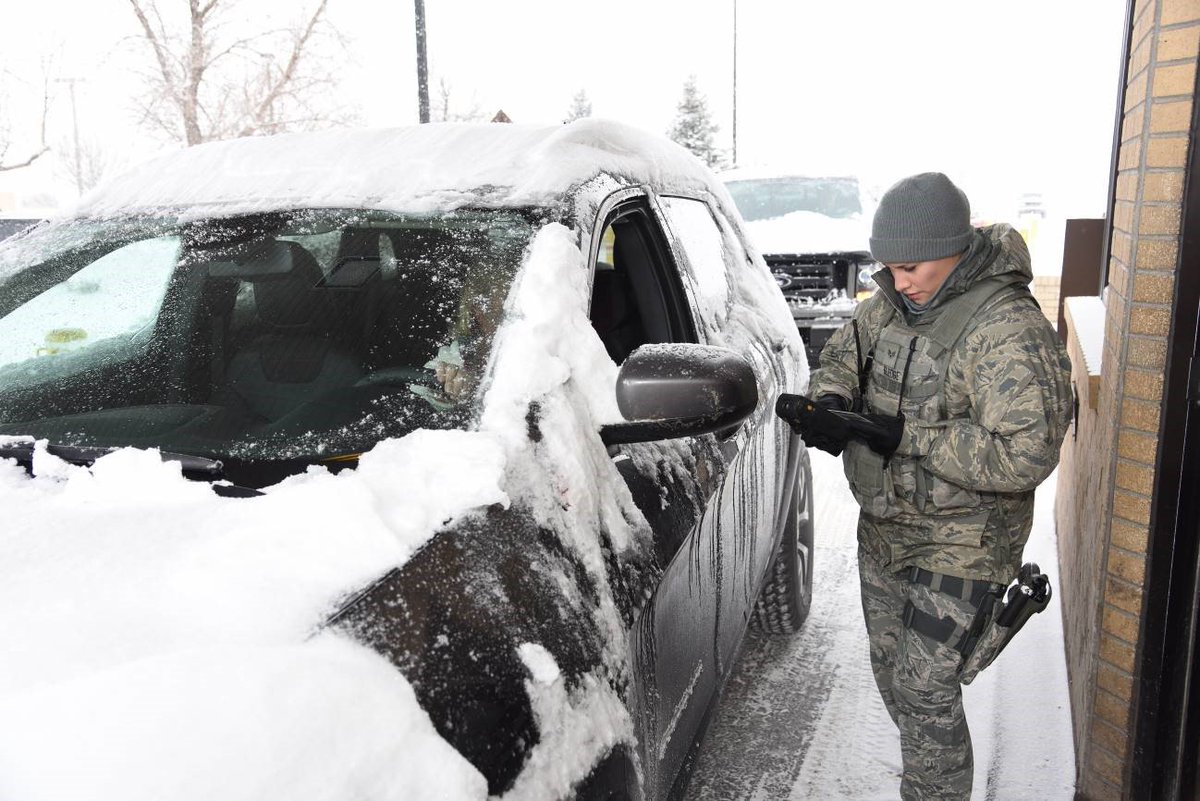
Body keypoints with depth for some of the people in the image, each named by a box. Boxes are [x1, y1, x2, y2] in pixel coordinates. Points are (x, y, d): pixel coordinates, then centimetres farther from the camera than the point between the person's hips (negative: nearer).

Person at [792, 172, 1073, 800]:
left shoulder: (1011, 331, -23)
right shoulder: (892, 301, 0)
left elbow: (1026, 456, -28)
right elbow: (842, 352, 13)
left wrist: (909, 437, -27)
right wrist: (832, 399, -10)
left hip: (960, 543, -8)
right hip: (882, 529, 8)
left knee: (925, 690, -4)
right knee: (891, 674, 21)